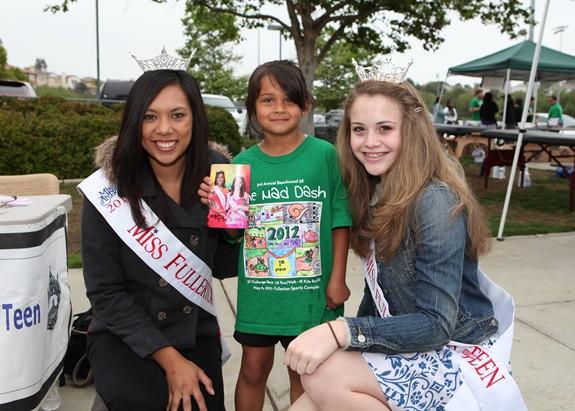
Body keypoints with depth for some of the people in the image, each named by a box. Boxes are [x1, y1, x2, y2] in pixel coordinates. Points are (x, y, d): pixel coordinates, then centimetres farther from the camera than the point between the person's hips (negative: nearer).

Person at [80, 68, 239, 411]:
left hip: (196, 332, 3)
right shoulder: (109, 190, -16)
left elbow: (226, 267, -1)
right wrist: (169, 358, -16)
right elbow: (105, 292, -11)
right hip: (123, 336, -2)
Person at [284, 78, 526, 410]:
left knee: (325, 376, -26)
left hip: (459, 358, -6)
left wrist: (342, 332, -34)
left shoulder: (435, 202, -22)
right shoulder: (375, 195, 2)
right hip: (404, 347, 7)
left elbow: (437, 324, -25)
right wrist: (351, 346, 8)